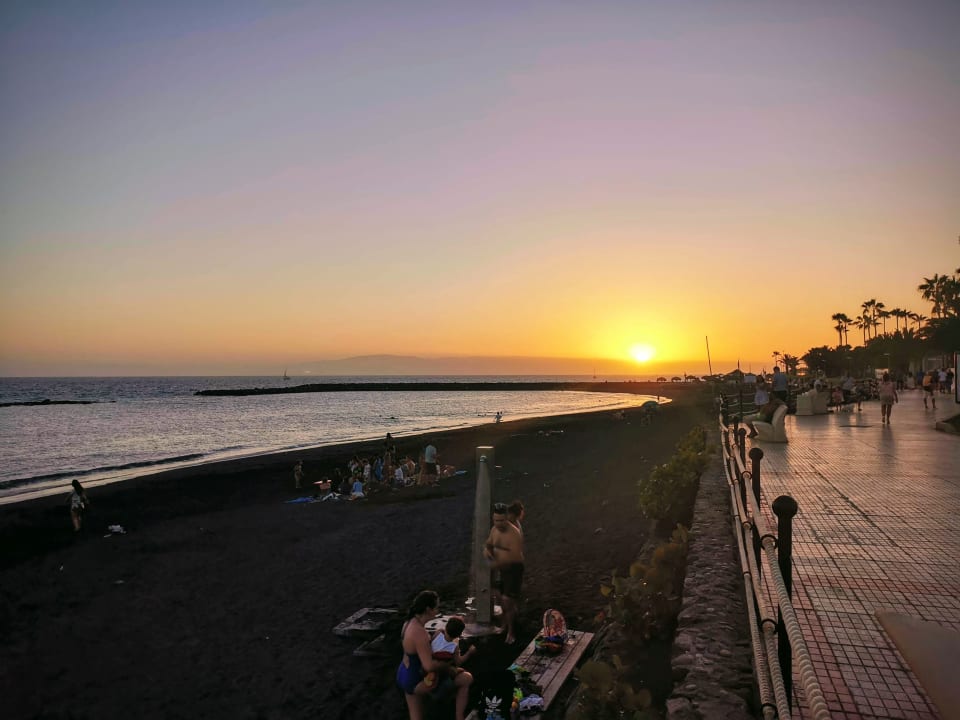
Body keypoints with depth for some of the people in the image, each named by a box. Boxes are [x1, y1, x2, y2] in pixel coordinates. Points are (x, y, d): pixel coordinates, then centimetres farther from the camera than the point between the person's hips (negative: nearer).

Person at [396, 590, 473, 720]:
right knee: (467, 679, -1)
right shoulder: (419, 632, -31)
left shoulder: (410, 622, -2)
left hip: (406, 677, 9)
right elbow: (429, 666, -33)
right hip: (416, 681, -9)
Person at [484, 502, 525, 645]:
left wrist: (498, 563, -37)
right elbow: (488, 544, 13)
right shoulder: (494, 530, -1)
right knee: (502, 598, 19)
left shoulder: (514, 534, -25)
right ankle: (505, 625, 41)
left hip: (514, 569, -7)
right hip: (500, 569, 7)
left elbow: (515, 557, -31)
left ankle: (511, 632, 9)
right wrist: (487, 550, -11)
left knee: (508, 601, -8)